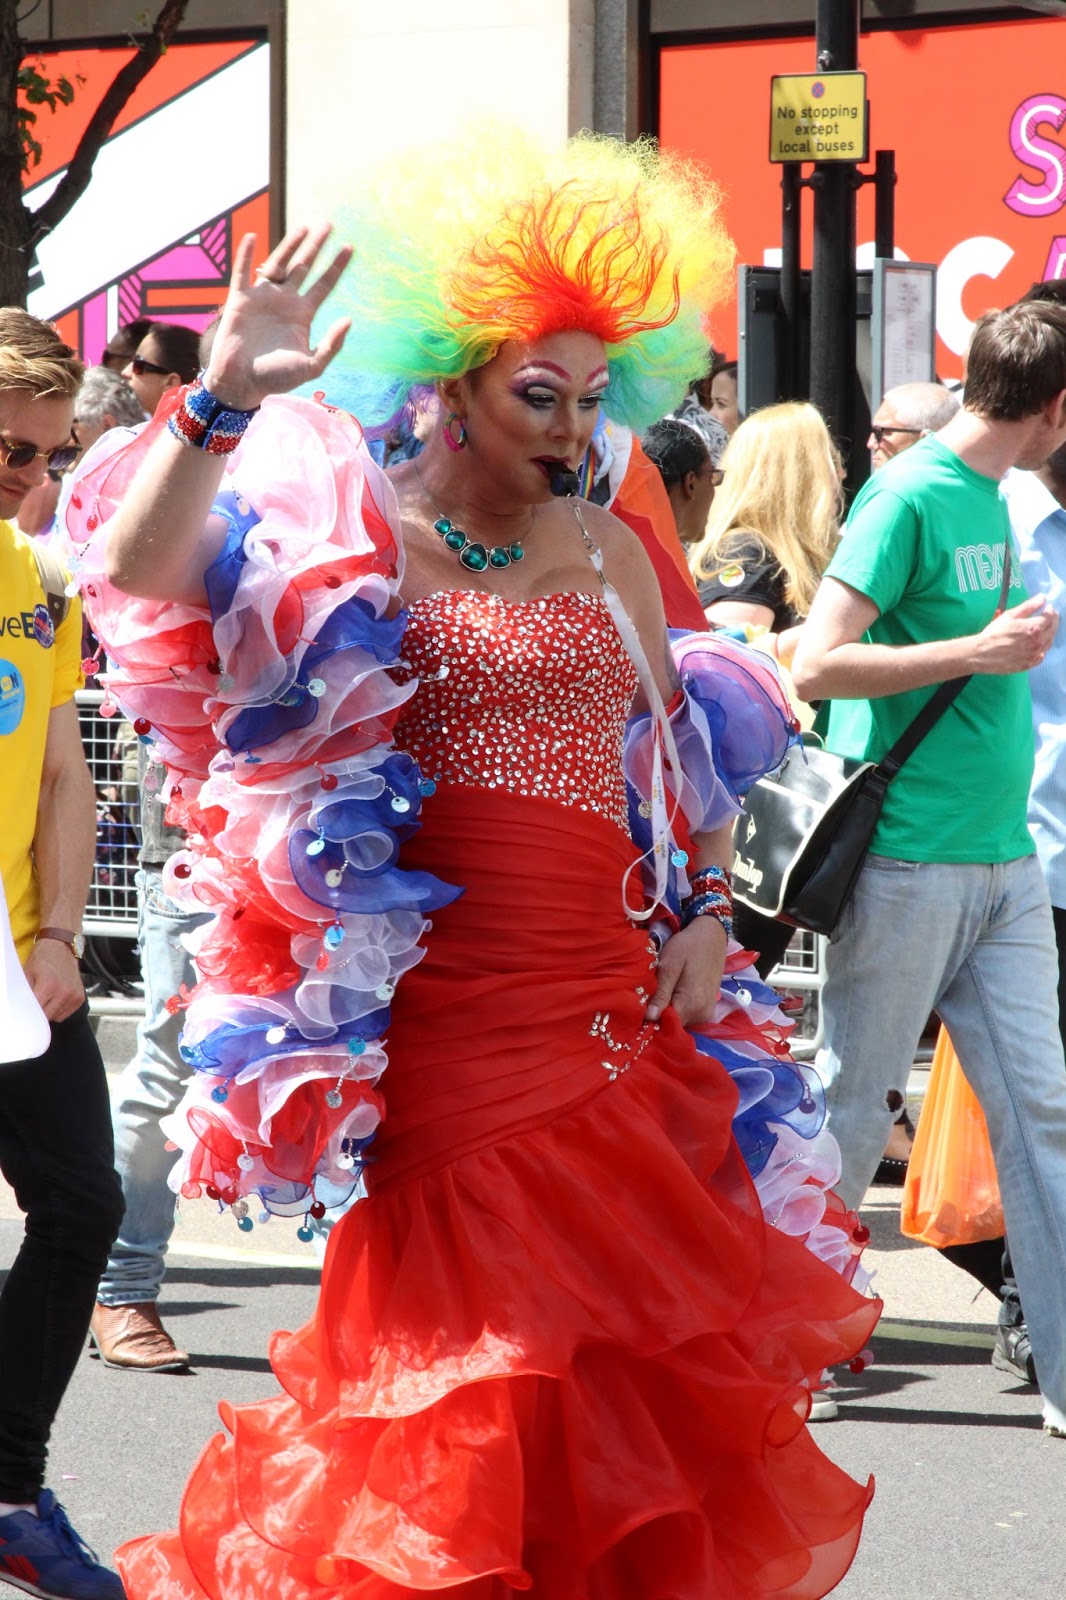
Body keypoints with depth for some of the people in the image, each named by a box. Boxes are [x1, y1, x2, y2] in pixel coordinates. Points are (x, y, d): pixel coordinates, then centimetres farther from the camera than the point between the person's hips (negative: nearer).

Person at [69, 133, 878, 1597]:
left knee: (634, 1340, 5)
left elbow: (690, 740, 22)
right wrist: (223, 400, -27)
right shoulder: (349, 542, -2)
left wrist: (705, 912, 9)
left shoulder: (605, 550, 13)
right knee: (475, 1352, -4)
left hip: (607, 997, 4)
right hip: (442, 1017, -4)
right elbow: (136, 578, -17)